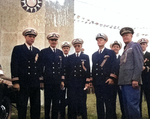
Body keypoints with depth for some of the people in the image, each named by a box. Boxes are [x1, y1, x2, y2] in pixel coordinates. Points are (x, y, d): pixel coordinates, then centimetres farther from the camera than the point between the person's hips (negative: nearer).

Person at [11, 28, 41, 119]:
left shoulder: (37, 51, 15)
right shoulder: (18, 49, 1)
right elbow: (14, 66, -4)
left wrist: (41, 80, 10)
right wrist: (15, 82, -11)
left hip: (35, 83, 4)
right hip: (23, 83, -4)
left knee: (36, 106, 11)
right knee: (22, 106, 2)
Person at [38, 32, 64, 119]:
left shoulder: (60, 53, 12)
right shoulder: (43, 52, 2)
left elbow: (62, 66, 12)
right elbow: (40, 66, 0)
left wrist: (62, 80, 7)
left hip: (57, 81, 3)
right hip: (47, 80, -3)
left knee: (56, 101, 7)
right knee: (47, 101, 4)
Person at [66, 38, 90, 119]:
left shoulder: (86, 57, 7)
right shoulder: (70, 57, 10)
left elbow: (88, 70, 3)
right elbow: (68, 70, 7)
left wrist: (87, 82, -4)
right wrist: (66, 81, 1)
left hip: (82, 82, -1)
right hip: (72, 82, 1)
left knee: (82, 101, 1)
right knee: (72, 101, 1)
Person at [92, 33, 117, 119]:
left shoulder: (111, 53, 5)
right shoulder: (94, 55, 18)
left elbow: (114, 66, -3)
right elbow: (94, 68, 17)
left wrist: (112, 78, -14)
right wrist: (92, 80, 12)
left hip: (108, 81, -4)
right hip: (97, 82, 4)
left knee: (109, 103, -3)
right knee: (99, 103, 8)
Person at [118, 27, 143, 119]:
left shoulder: (135, 46, 1)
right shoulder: (125, 50, 24)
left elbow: (139, 63, -10)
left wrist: (135, 79, -18)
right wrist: (121, 80, 14)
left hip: (131, 82, -8)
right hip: (124, 82, 8)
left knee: (132, 105, -9)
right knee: (126, 105, 10)